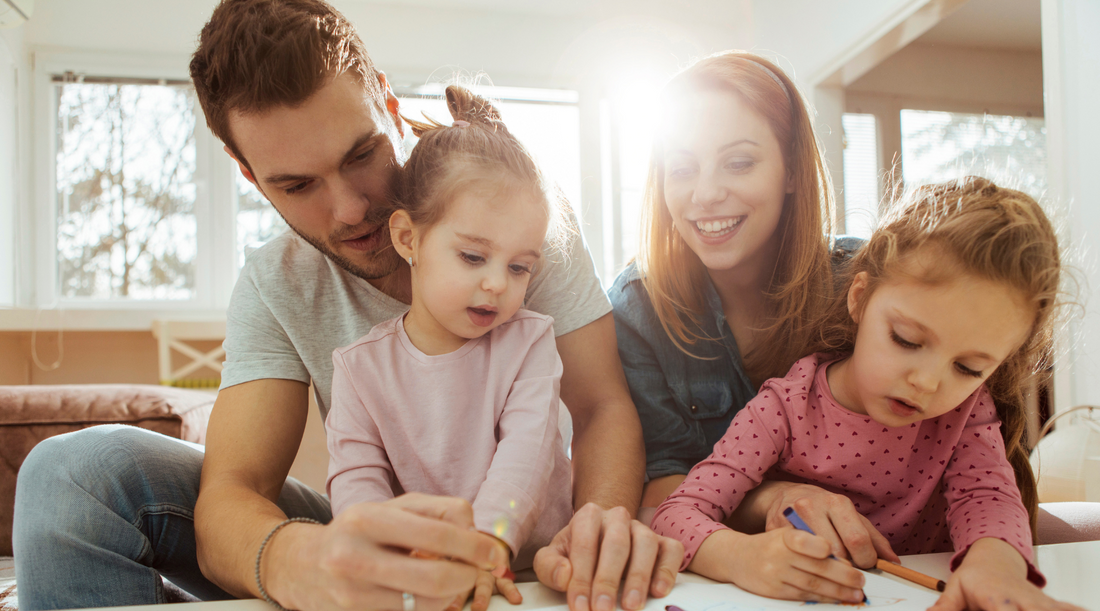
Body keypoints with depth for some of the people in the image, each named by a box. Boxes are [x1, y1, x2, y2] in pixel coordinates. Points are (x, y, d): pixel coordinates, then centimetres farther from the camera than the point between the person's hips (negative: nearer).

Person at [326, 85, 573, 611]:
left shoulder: (529, 341, 1)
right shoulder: (360, 366, 1)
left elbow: (526, 451, -12)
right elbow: (355, 481, -5)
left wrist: (489, 540, -30)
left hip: (537, 566, 1)